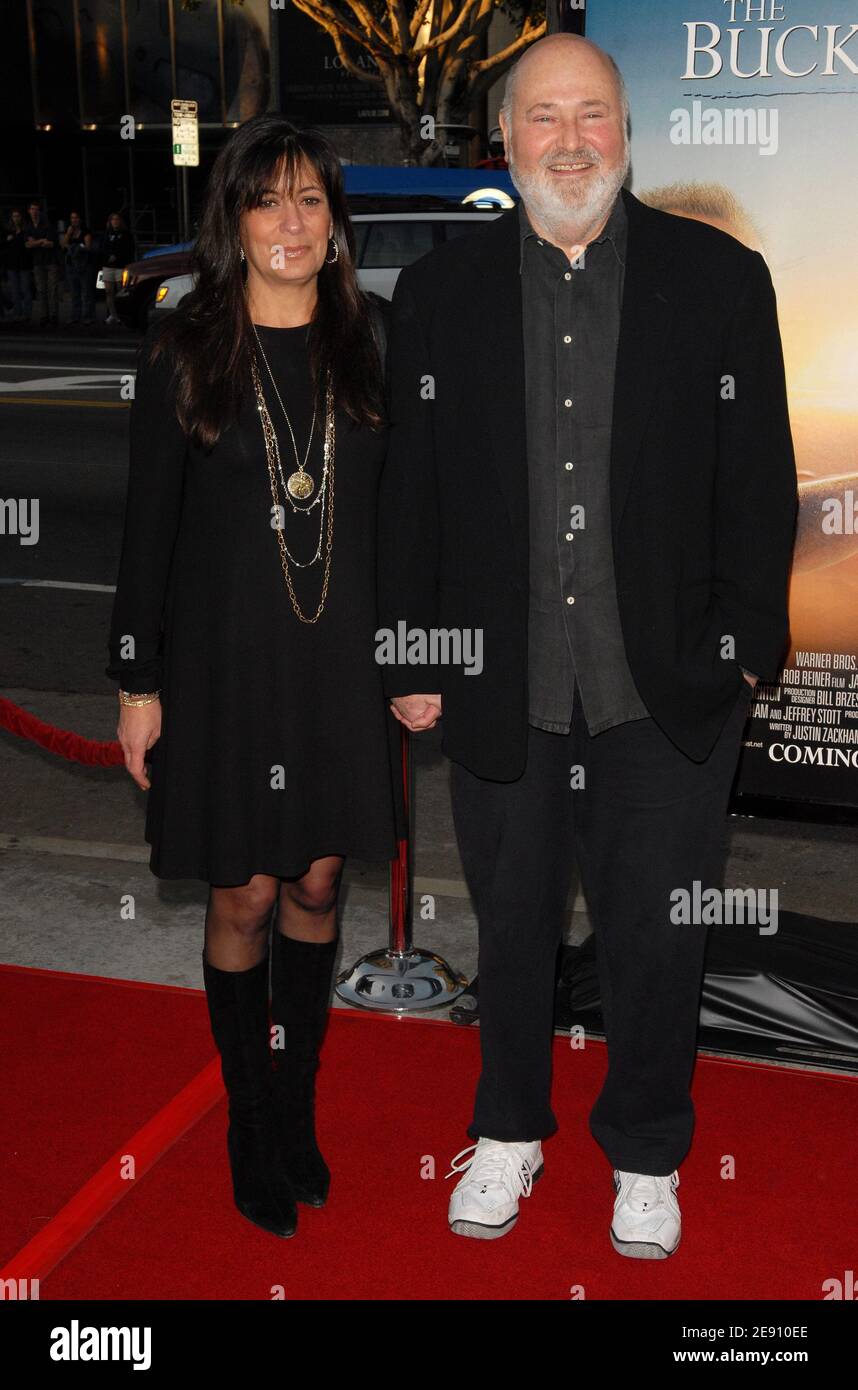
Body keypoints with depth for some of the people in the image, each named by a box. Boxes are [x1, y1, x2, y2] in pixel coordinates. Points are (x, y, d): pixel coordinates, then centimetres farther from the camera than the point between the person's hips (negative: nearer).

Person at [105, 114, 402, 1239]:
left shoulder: (369, 345, 4)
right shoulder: (184, 353, -3)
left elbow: (403, 506, 7)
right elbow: (150, 525, -2)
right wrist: (138, 681, -4)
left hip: (341, 655, 3)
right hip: (226, 654, -2)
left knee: (316, 883, 12)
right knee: (244, 894, 5)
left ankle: (296, 1101, 30)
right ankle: (250, 1118, 25)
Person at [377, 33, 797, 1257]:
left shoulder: (721, 279, 0)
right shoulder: (439, 294, 3)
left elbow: (758, 481, 1)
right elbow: (410, 494, 4)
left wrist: (747, 645, -3)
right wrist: (412, 662, 1)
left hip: (669, 691, -1)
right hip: (500, 687, 1)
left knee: (657, 936, 10)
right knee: (512, 926, 16)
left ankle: (646, 1155, 34)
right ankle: (509, 1132, 39)